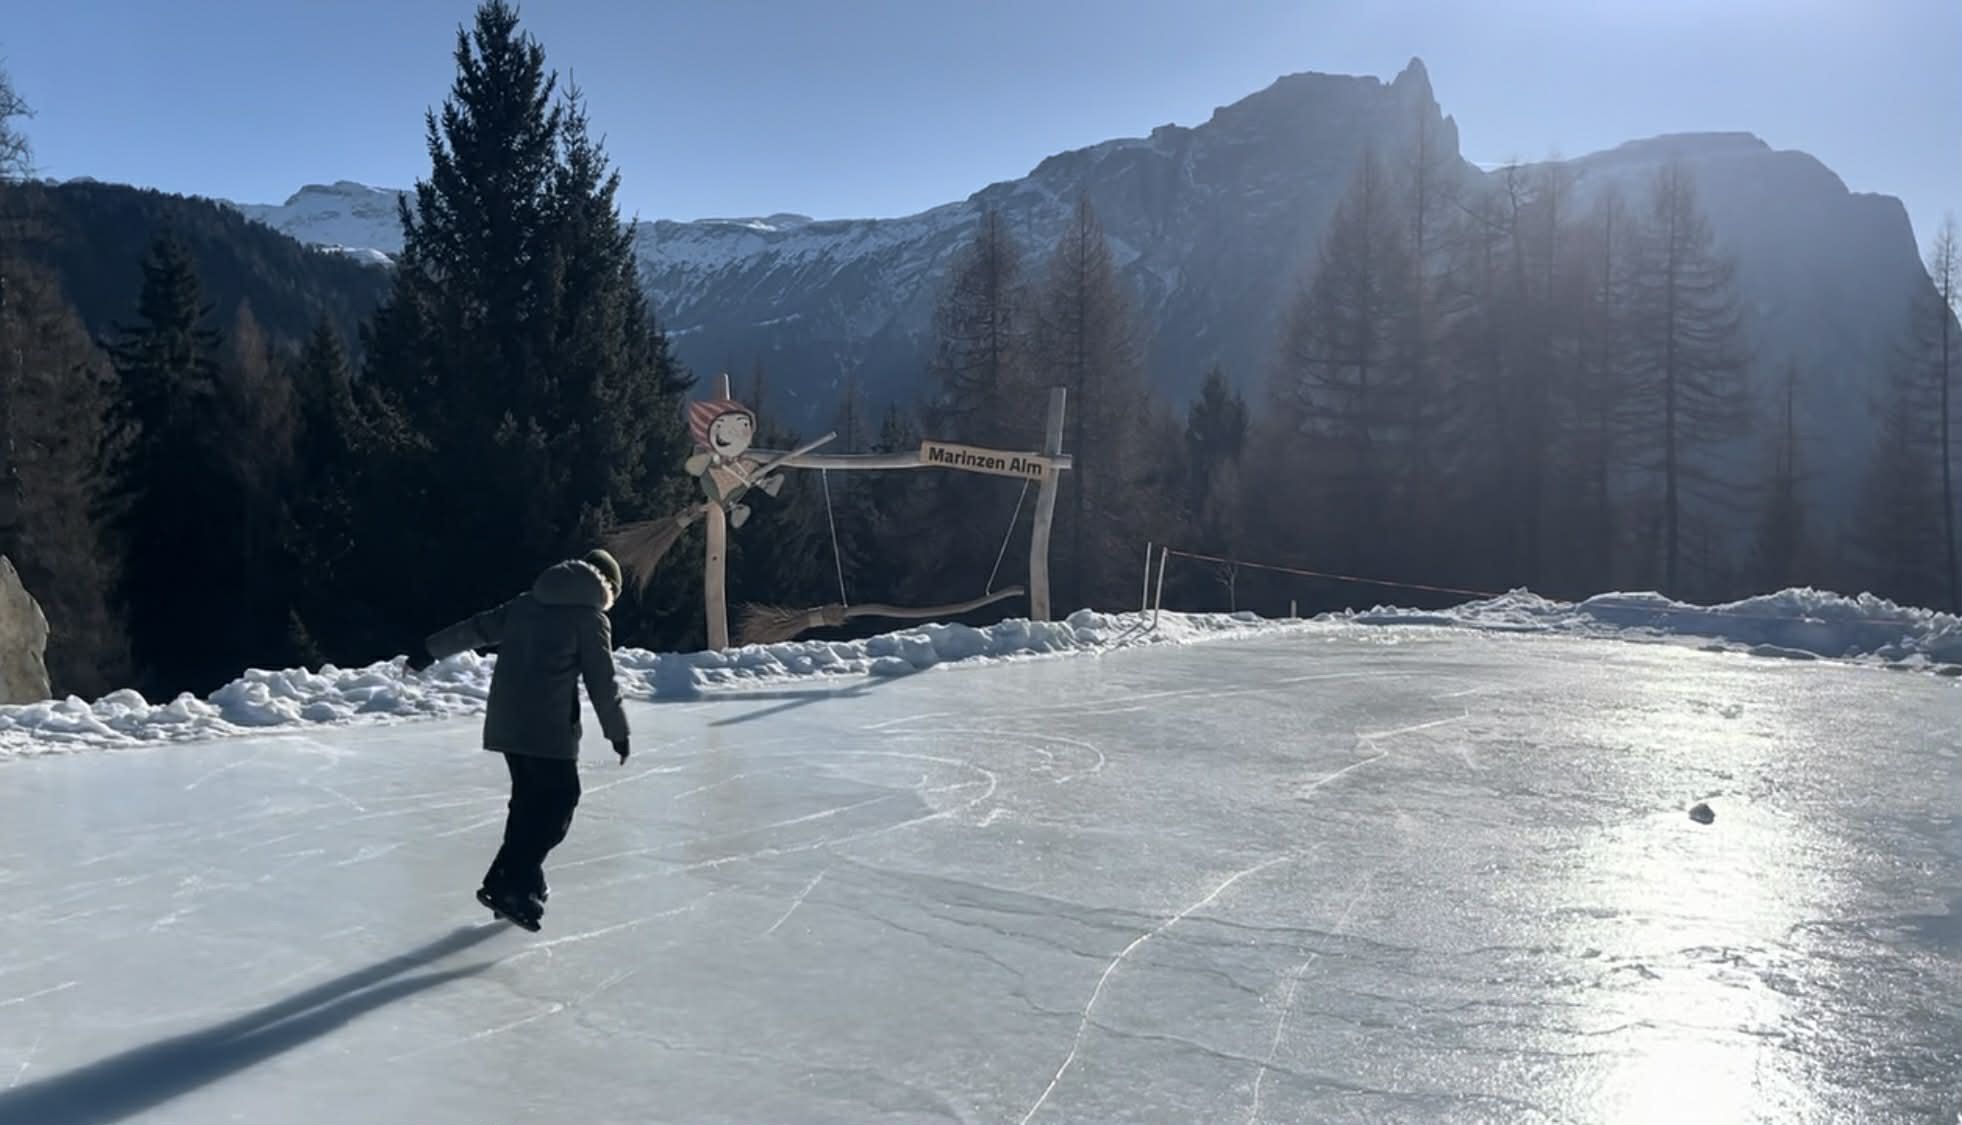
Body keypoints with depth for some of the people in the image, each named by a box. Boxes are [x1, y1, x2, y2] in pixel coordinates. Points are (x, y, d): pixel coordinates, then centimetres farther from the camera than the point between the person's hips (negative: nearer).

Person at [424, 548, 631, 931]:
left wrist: (431, 650, 35)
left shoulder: (526, 603, 14)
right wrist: (618, 732, 4)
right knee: (558, 803, -1)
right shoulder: (591, 617, -4)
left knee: (530, 800, 18)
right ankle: (507, 885, -9)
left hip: (506, 723, 7)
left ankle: (526, 884, 23)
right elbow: (602, 682, -5)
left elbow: (477, 628, 22)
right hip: (549, 727, -7)